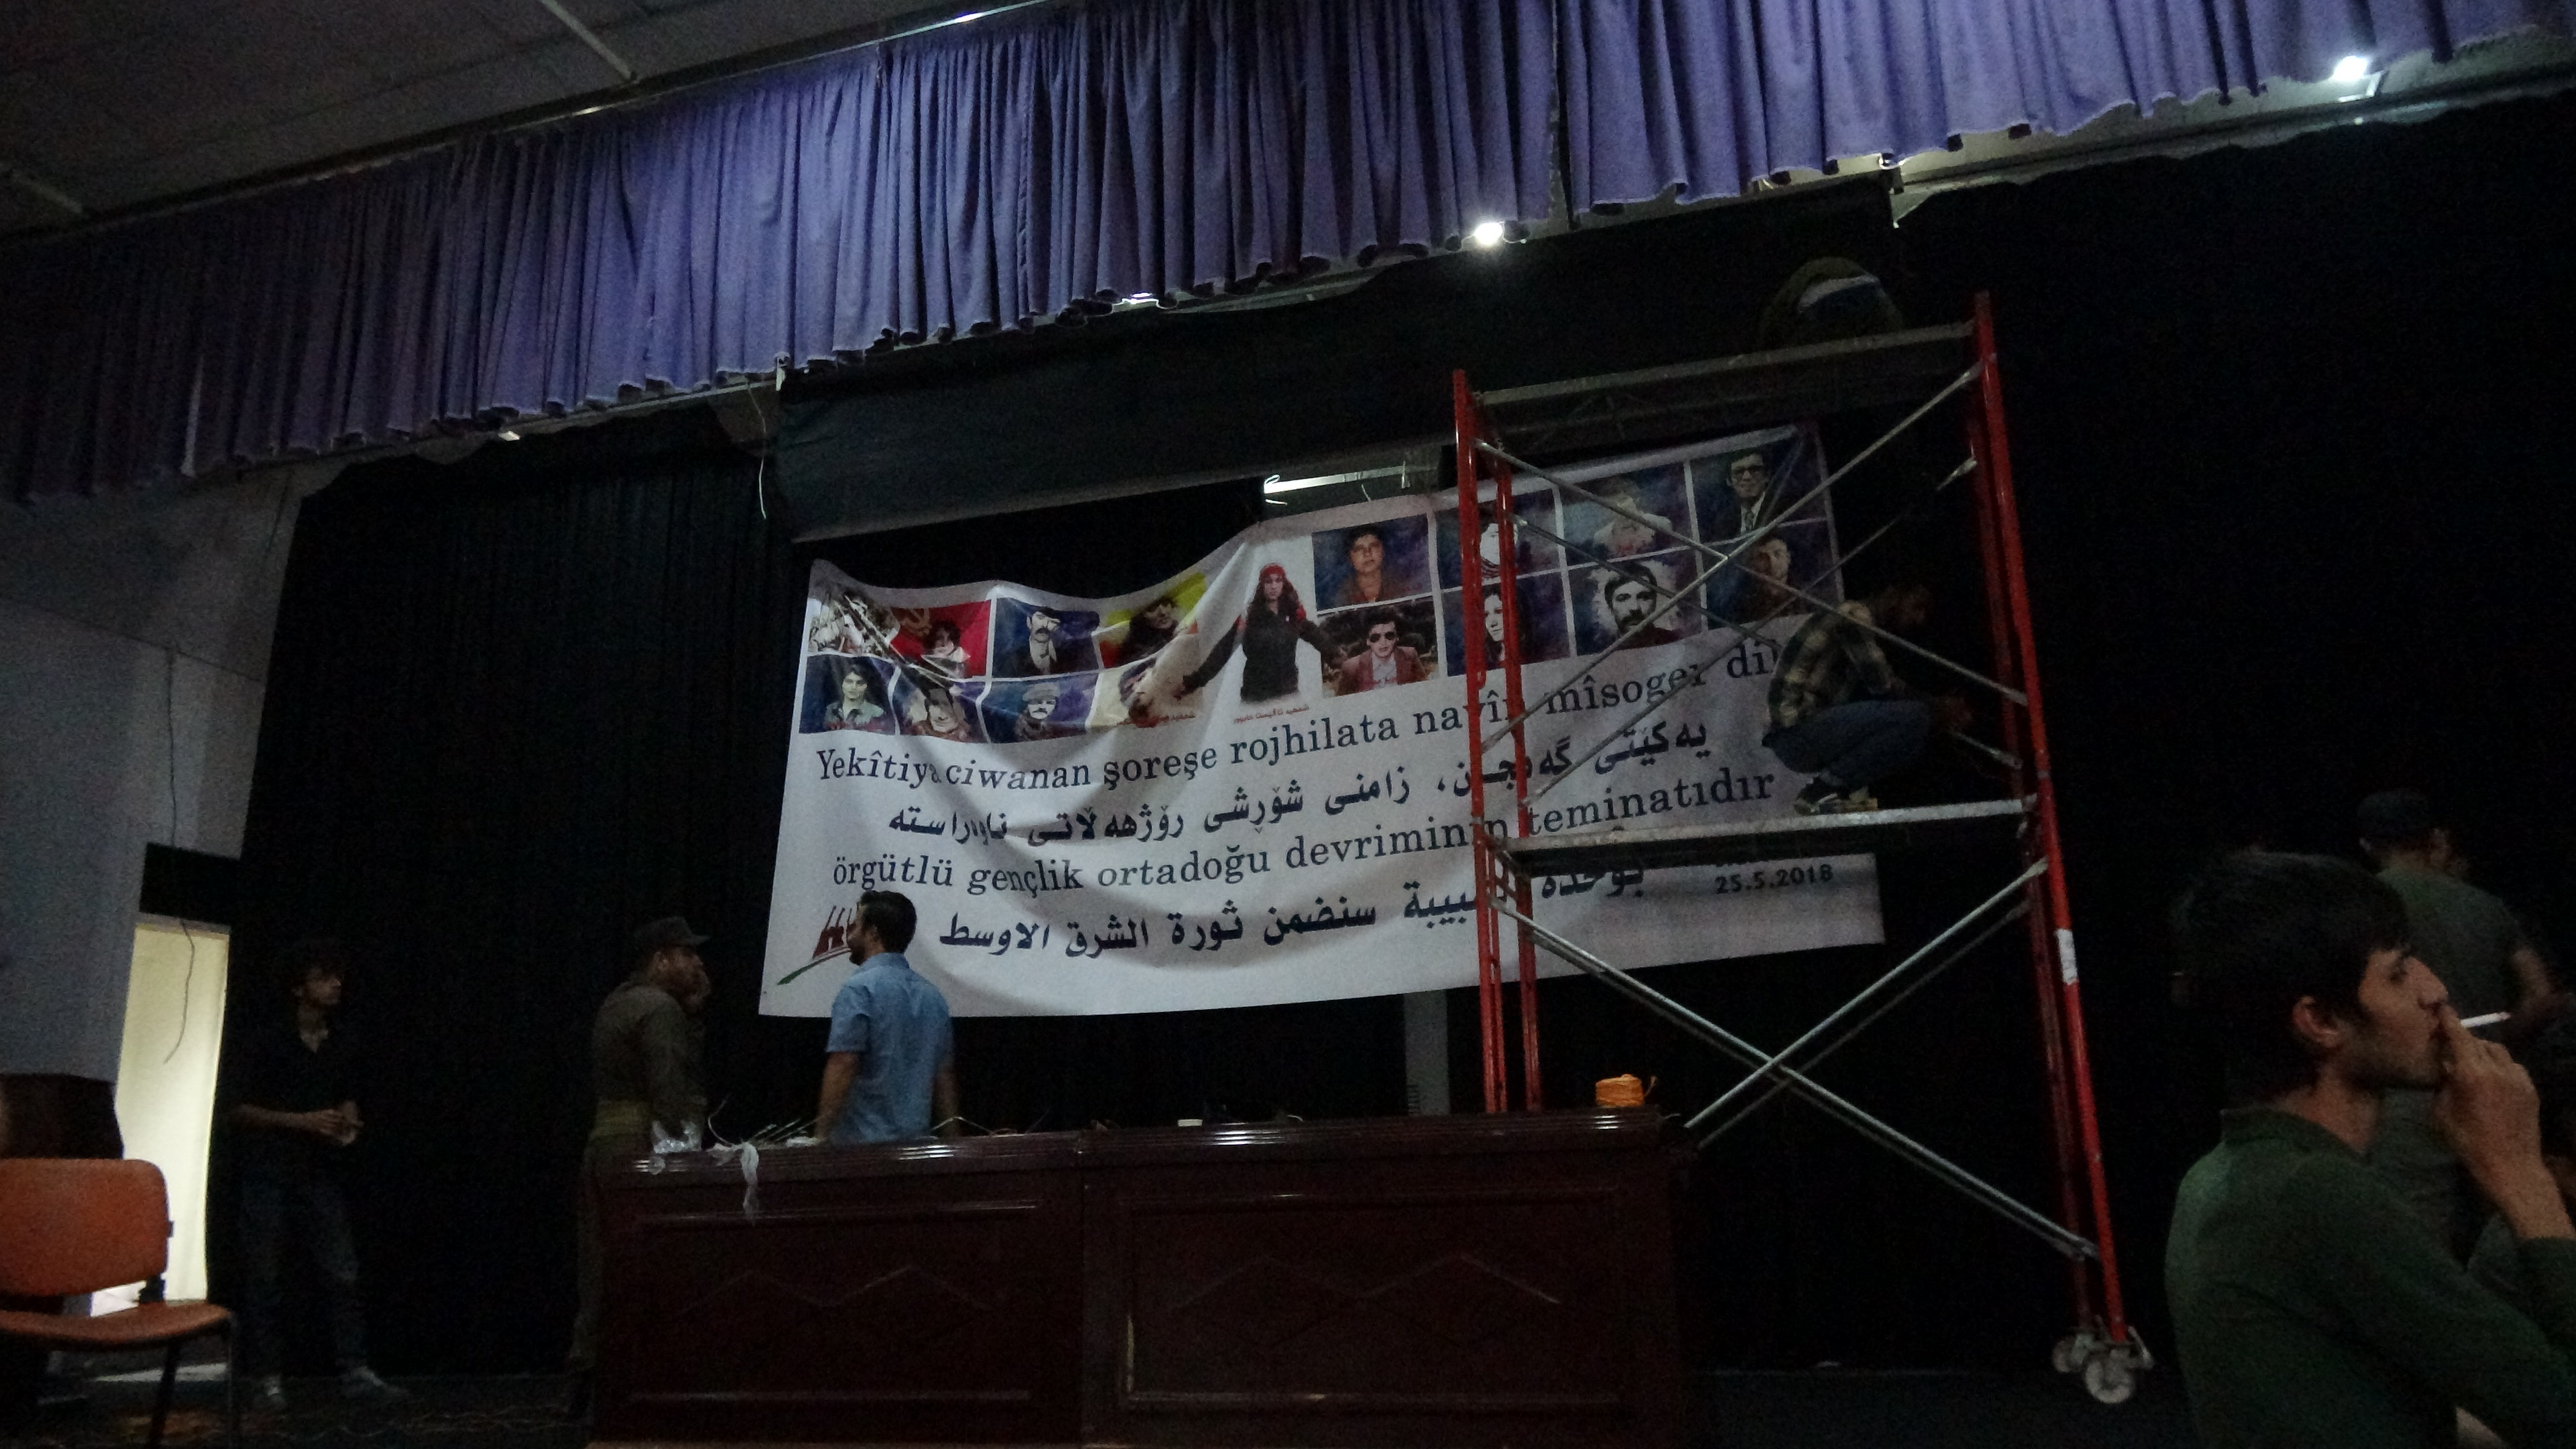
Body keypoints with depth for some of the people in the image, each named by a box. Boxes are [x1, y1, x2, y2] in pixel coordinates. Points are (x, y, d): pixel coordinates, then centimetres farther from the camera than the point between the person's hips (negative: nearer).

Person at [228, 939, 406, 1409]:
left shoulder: (344, 1044, 9)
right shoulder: (267, 1040, -5)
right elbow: (241, 1111, -5)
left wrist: (348, 1125, -1)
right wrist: (304, 1121, -17)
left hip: (320, 1175, 4)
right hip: (269, 1176, -3)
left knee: (343, 1275, -2)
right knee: (266, 1280, 2)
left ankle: (356, 1374, -1)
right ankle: (267, 1379, 13)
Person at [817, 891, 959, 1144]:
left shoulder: (859, 988, -9)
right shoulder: (933, 995, 11)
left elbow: (842, 1067, -16)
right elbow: (945, 1075, 14)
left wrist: (821, 1136, -12)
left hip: (860, 1143, -7)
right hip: (916, 1141, 7)